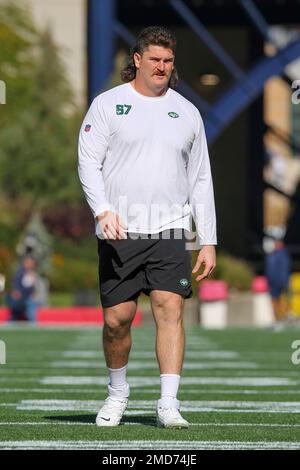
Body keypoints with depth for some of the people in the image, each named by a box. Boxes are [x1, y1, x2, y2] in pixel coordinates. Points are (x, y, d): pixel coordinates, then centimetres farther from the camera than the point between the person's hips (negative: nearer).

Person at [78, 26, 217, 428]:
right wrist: (103, 210, -18)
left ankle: (168, 404, -13)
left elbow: (201, 181, 15)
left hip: (169, 232, 1)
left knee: (170, 309, -12)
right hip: (119, 233, -1)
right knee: (116, 319, 1)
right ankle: (118, 392, 24)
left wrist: (208, 241, 9)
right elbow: (88, 161, -1)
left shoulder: (186, 112, 13)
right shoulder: (108, 104, 5)